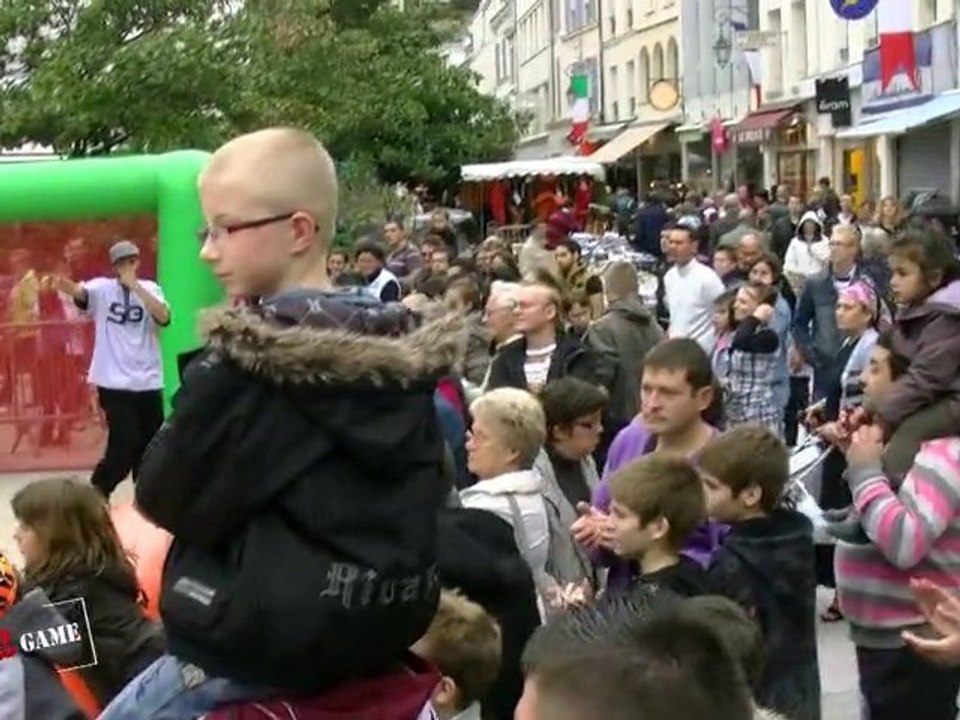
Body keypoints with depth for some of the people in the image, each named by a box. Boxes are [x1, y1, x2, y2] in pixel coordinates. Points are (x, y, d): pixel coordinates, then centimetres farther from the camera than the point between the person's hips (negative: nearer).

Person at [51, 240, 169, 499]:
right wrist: (69, 287, -50)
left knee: (150, 446, 12)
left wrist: (135, 286, -25)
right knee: (124, 447, -11)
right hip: (115, 383, -3)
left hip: (148, 383, 3)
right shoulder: (102, 288, -3)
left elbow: (164, 317, -16)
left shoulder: (150, 288, 3)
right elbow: (82, 293, -26)